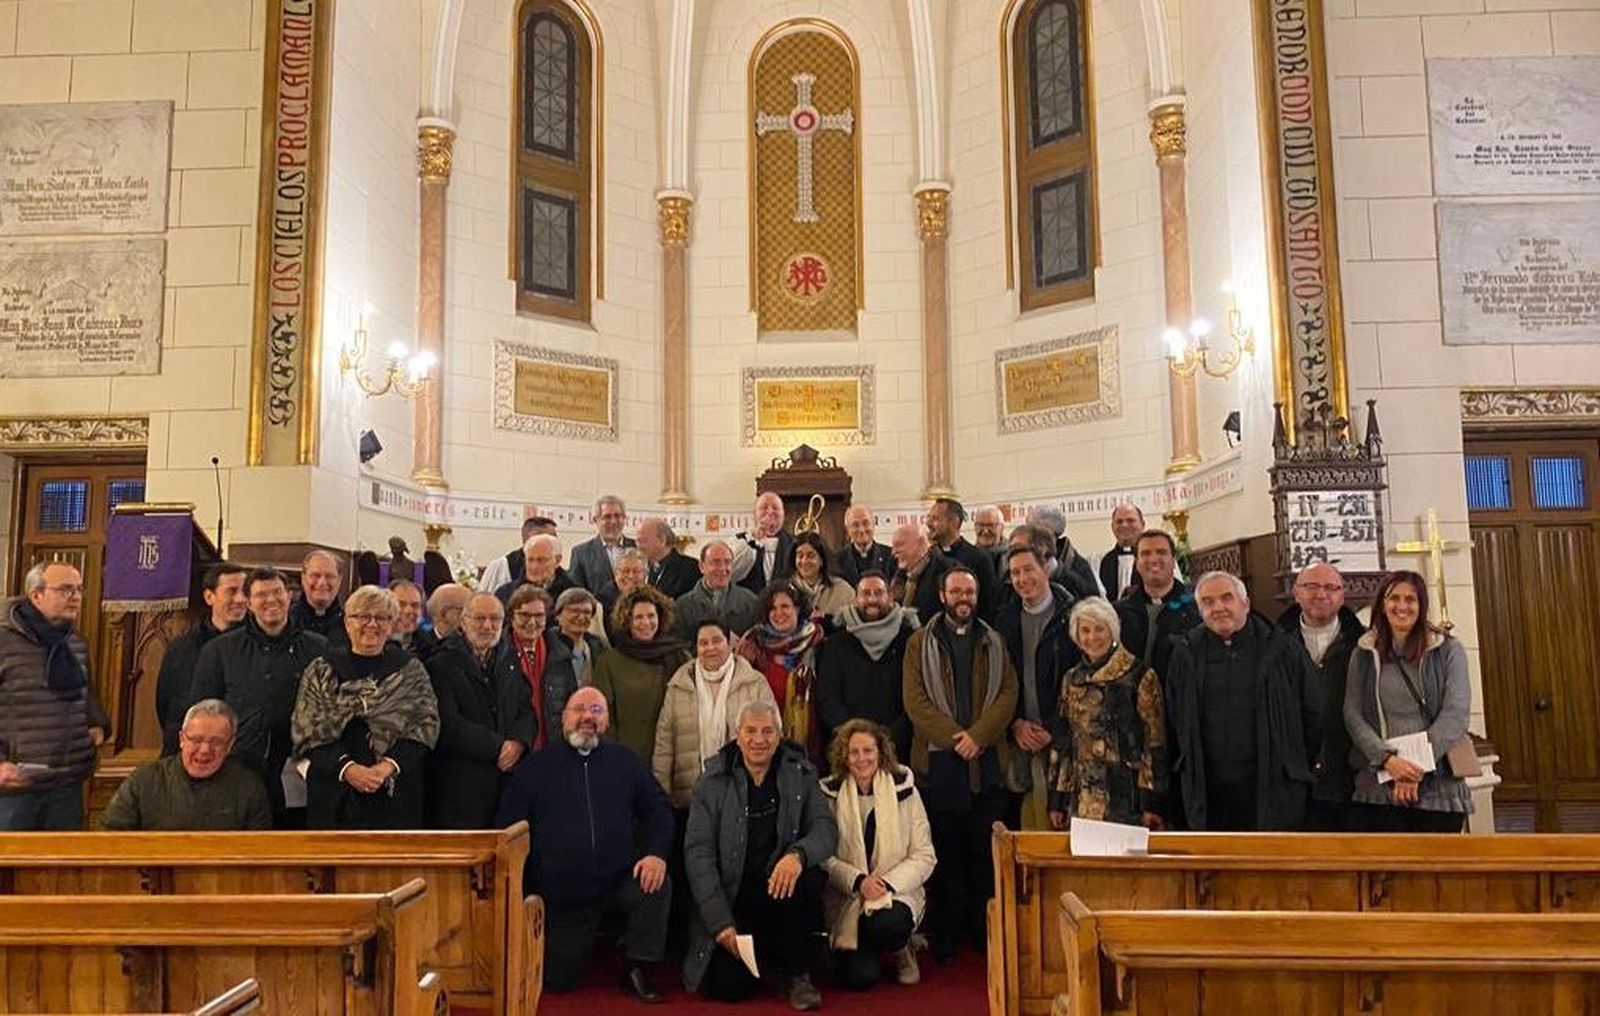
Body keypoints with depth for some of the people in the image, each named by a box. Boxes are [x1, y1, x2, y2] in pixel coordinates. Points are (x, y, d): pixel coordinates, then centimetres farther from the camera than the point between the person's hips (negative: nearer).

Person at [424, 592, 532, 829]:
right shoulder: (442, 665, -3)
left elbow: (526, 712, 15)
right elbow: (448, 723, -12)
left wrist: (518, 742, -7)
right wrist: (498, 747, -13)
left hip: (508, 781, 5)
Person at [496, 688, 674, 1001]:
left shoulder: (626, 762, 8)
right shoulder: (535, 767, 3)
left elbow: (657, 809, 6)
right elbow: (507, 828, 2)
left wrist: (656, 853, -13)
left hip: (620, 880, 0)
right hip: (561, 895, 0)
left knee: (659, 885, -29)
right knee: (558, 982, 2)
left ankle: (636, 970, -9)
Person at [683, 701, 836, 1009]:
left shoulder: (801, 773, 1)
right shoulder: (713, 782, -3)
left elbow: (827, 829, -6)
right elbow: (698, 852, -7)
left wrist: (798, 853, -30)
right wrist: (721, 922, -16)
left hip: (781, 889, 1)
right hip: (732, 897, -1)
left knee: (809, 878, -32)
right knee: (728, 986, -18)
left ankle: (797, 974, -8)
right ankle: (760, 953, 19)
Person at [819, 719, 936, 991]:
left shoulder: (904, 789, -2)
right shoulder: (830, 793, -1)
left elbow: (924, 856, -3)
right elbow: (823, 856, -5)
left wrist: (887, 884, -16)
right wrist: (858, 881, -20)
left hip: (896, 891, 0)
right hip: (846, 899, 1)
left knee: (885, 926, -34)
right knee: (859, 977, -18)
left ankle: (903, 950, 4)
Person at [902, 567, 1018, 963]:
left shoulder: (994, 643, 13)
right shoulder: (921, 643, 7)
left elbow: (1007, 694, 3)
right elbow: (915, 700, -2)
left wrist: (978, 735, -12)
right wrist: (954, 737, -12)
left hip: (987, 761, 2)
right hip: (939, 761, -1)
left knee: (987, 852, 3)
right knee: (945, 853, 2)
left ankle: (985, 932, 14)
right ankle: (945, 936, 12)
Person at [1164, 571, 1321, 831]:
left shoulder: (1284, 651, 1)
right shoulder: (1186, 655, 7)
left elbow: (1313, 714, 7)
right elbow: (1172, 719, 14)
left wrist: (1296, 766, 8)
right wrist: (1186, 769, 11)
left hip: (1273, 789, -2)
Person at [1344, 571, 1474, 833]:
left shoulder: (1448, 650, 5)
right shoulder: (1363, 654, 9)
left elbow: (1456, 713, -4)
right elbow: (1352, 714, 2)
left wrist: (1418, 768, -12)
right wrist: (1387, 758, -13)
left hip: (1438, 785, 0)